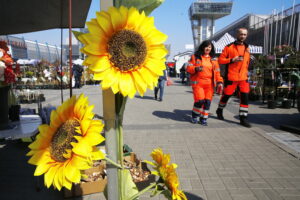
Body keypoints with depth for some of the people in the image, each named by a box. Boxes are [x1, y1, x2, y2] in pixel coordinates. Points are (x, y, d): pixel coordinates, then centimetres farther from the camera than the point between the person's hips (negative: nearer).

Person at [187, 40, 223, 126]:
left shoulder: (213, 59, 15)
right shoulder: (195, 57, 6)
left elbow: (217, 72, 13)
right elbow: (188, 68, 1)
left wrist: (219, 82, -1)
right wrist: (196, 68, -19)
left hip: (209, 84, 4)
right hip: (197, 82, -3)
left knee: (207, 101, -1)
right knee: (200, 100, -13)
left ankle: (204, 118, 15)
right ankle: (195, 115, 13)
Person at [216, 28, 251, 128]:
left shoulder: (246, 47, 13)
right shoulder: (229, 47, -4)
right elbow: (220, 59, -8)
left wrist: (246, 72, 15)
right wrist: (232, 60, -19)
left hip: (243, 77, 5)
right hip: (231, 77, -4)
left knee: (245, 97, -2)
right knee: (226, 95, 8)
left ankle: (243, 118, 5)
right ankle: (219, 110, 34)